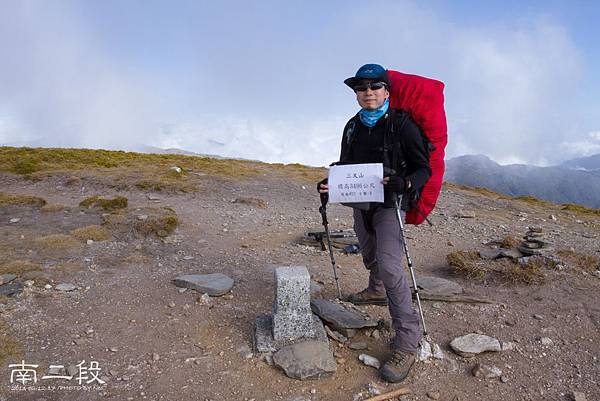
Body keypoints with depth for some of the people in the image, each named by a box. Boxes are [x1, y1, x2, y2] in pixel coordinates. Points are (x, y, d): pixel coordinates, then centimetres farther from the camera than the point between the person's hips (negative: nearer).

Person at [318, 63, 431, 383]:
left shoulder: (401, 124, -11)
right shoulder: (352, 127, 5)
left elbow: (423, 168, -10)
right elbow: (345, 166, 14)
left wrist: (404, 183, -32)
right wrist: (329, 185, -6)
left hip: (390, 203, -6)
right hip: (361, 203, 6)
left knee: (389, 264, -21)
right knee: (370, 255, 25)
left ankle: (406, 344, -14)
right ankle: (376, 290, 57)